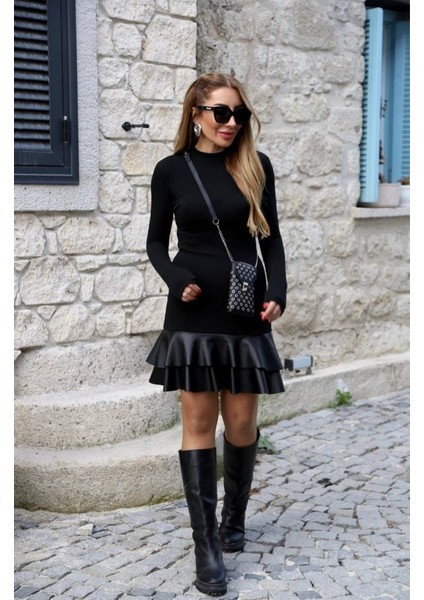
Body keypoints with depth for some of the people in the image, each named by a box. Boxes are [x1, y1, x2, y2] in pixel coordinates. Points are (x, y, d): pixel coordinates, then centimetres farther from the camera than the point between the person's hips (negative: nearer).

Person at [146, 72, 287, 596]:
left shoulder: (256, 166, 4)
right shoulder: (171, 170, 1)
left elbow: (271, 238, 7)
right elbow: (156, 241, 6)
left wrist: (277, 292, -7)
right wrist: (178, 280, -12)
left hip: (246, 315, 1)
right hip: (193, 315, -1)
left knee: (242, 423, 6)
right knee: (199, 423, -1)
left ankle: (234, 519, 30)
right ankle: (207, 548, 4)